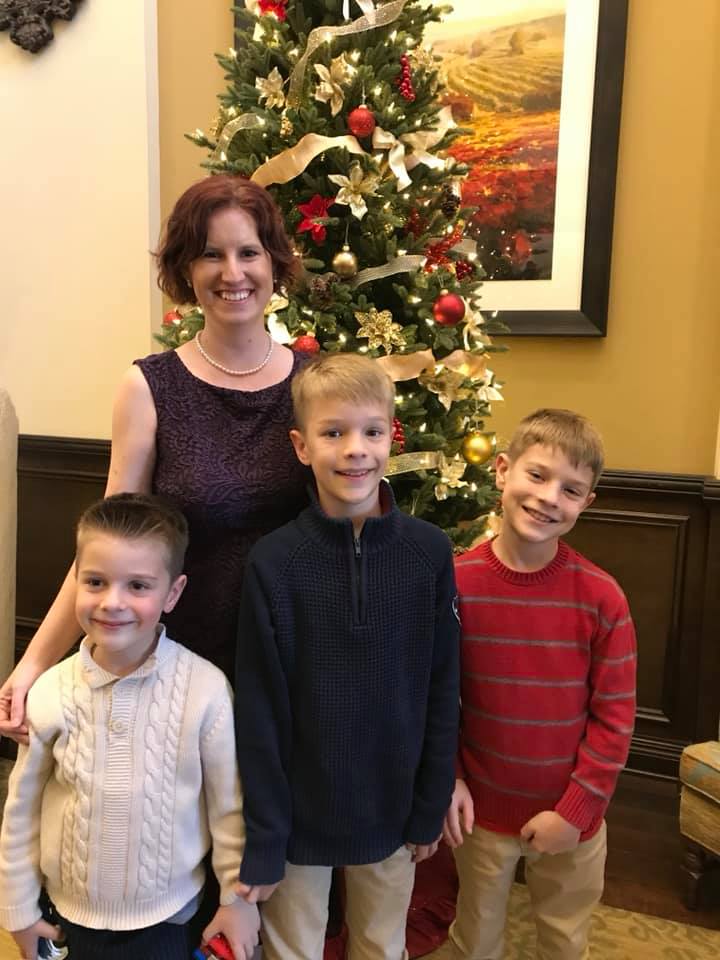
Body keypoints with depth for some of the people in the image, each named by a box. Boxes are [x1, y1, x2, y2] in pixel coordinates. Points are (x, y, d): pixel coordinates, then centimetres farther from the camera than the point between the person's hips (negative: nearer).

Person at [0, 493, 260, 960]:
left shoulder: (206, 689, -21)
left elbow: (229, 801, -10)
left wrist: (238, 896, -2)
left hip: (166, 916, -2)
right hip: (71, 913, 2)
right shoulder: (51, 691, -15)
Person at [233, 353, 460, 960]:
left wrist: (430, 809, 1)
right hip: (299, 813, -1)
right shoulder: (273, 562, -16)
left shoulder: (429, 552, -12)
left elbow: (441, 691, -4)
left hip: (390, 812, 2)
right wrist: (261, 840, -7)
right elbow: (258, 711, -11)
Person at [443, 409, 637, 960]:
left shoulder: (601, 597, -16)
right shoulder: (456, 582, -14)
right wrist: (448, 780, -7)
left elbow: (614, 717, -10)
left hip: (572, 821, 0)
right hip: (482, 811, 0)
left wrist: (574, 811, -11)